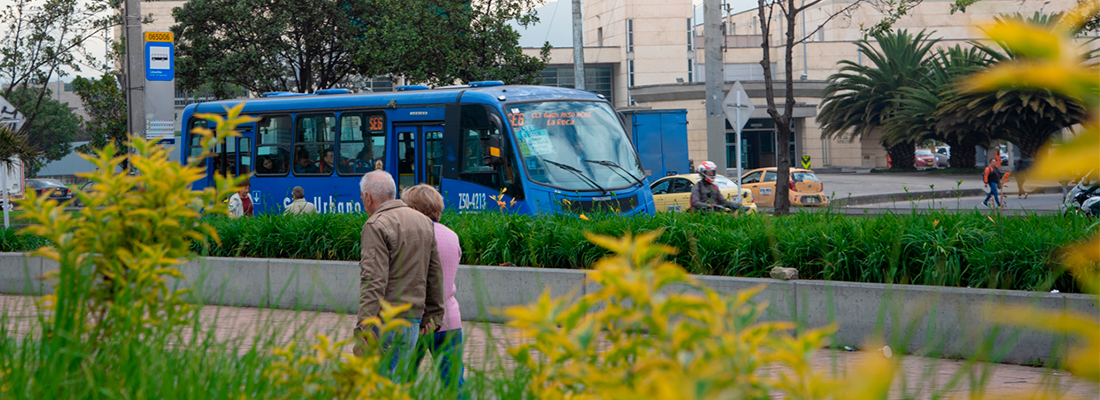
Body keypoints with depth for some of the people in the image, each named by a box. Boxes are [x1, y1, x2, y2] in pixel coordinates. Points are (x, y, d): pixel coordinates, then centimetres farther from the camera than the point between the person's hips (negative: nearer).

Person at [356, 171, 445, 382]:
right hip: (414, 320, 7)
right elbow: (435, 274, 18)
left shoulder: (376, 226, -11)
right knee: (399, 381, 13)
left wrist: (363, 329, -21)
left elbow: (374, 281, -19)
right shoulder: (425, 222, 14)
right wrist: (434, 315, 24)